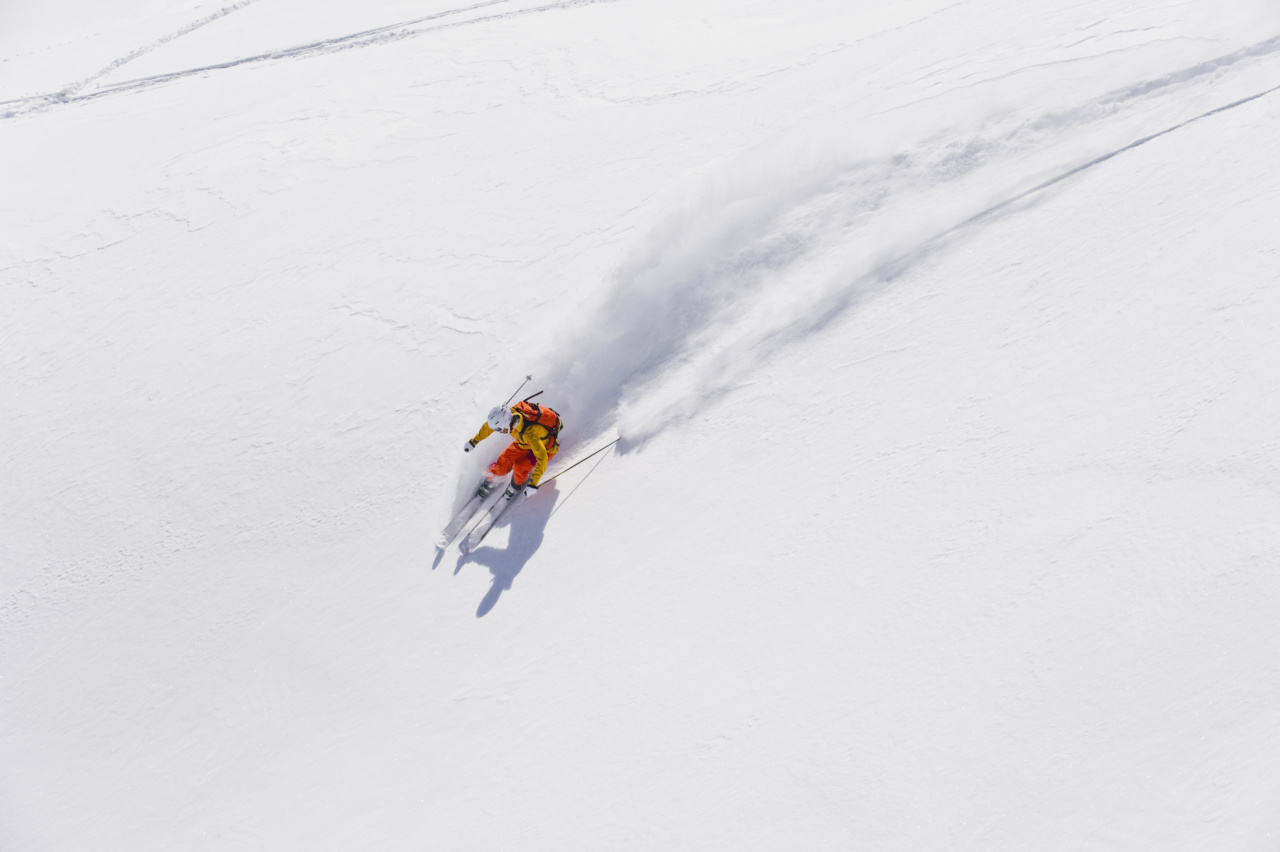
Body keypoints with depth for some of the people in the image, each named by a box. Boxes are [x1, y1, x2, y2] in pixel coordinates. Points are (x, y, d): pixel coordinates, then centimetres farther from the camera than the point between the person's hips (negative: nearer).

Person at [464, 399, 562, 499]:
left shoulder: (529, 433, -45)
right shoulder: (508, 415, -26)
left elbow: (542, 458, -45)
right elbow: (489, 425, -4)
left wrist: (533, 484, -47)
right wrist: (473, 441, 8)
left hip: (546, 448, -6)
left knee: (519, 467, -22)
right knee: (503, 463, -2)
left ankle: (516, 487, 11)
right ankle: (490, 480, 30)